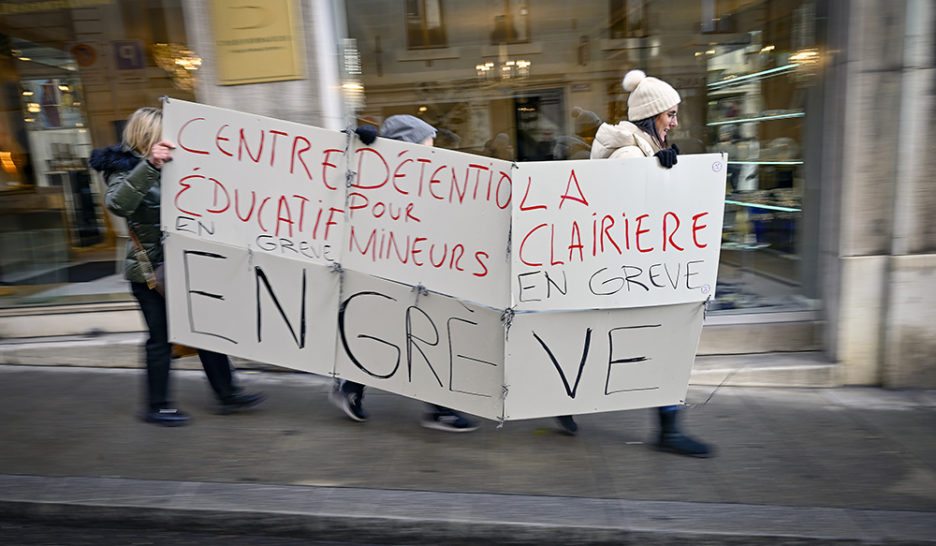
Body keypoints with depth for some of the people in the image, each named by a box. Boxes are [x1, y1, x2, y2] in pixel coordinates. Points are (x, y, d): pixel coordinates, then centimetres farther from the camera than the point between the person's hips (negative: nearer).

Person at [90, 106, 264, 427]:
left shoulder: (165, 168, 15)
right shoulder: (125, 169, -10)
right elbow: (117, 203, -32)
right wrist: (150, 165, -41)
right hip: (149, 271, -8)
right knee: (162, 337, 0)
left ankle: (227, 395, 14)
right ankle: (156, 407, 17)